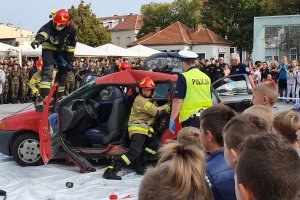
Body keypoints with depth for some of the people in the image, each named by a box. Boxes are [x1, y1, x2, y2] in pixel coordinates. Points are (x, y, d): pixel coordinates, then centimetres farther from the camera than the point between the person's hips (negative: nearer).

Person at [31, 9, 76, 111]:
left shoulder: (71, 30, -20)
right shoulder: (51, 24, -29)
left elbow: (71, 46, -10)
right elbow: (44, 31, -52)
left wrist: (70, 61, -10)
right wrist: (38, 40, -73)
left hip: (62, 50, 4)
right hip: (49, 48, -4)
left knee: (64, 71, 2)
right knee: (47, 69, -21)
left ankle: (60, 96, 19)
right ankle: (42, 97, -30)